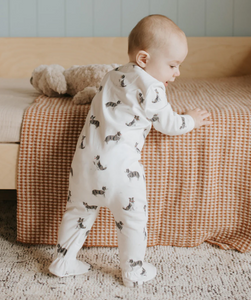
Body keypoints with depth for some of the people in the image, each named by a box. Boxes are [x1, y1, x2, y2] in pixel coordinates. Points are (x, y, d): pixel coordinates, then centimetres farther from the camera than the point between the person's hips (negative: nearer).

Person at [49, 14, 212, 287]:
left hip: (86, 156, 7)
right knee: (133, 219, 10)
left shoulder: (113, 75, 15)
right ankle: (134, 273, 23)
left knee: (78, 210, 21)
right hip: (117, 165, -7)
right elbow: (168, 125, 1)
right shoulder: (150, 88, -8)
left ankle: (63, 262, 31)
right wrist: (191, 120, 20)